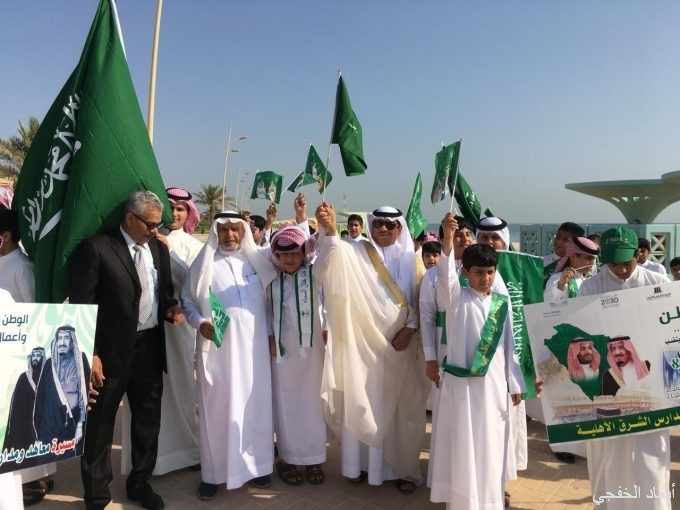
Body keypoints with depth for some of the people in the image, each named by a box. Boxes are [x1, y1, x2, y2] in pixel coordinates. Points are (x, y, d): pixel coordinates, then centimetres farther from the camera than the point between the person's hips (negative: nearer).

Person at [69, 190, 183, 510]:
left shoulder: (159, 249, 7)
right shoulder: (95, 247, -12)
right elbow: (81, 305, -14)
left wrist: (170, 307, -3)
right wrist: (89, 354, -17)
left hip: (150, 347, 6)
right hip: (111, 350, -6)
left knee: (148, 420, 18)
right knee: (100, 424, 10)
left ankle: (140, 483, 38)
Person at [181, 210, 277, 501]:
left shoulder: (256, 259, 7)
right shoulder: (205, 264, 1)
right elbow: (186, 299, 4)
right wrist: (199, 323, -9)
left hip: (253, 347, 2)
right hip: (217, 348, -2)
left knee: (254, 405, 8)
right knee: (216, 408, 4)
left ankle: (256, 465, 24)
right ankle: (213, 473, 17)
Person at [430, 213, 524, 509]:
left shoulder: (502, 304, 6)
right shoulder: (456, 298, -3)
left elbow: (509, 344, 9)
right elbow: (445, 273, -22)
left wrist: (515, 384, 10)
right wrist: (448, 239, -38)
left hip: (493, 383, 3)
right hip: (460, 382, -3)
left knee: (490, 445, 10)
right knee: (461, 444, 3)